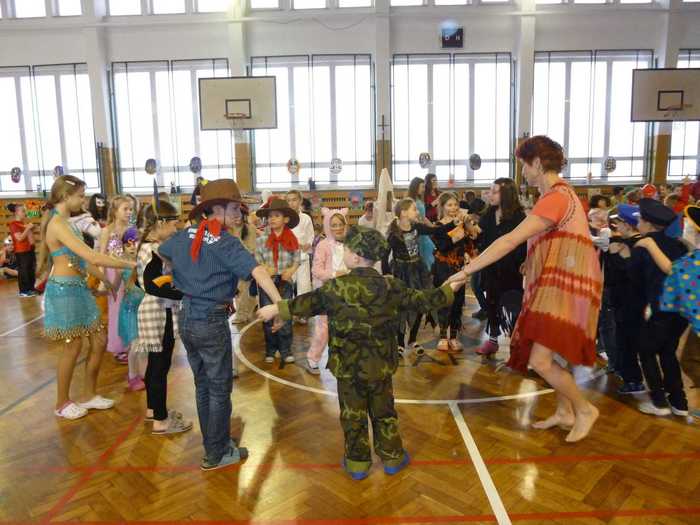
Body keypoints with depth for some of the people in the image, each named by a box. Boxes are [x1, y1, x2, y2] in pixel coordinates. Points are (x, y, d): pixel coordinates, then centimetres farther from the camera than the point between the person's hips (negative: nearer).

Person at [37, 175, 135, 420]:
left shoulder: (65, 223, 12)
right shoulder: (57, 224, -19)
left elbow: (82, 260, 16)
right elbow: (92, 257, -27)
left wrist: (105, 279, 19)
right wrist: (129, 264, -21)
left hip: (78, 289, 9)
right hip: (64, 291, -9)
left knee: (99, 342, 11)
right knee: (73, 347, 4)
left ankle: (90, 395, 26)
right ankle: (62, 403, 23)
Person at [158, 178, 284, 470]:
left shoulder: (185, 236, 5)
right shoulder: (224, 243, -17)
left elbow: (160, 253, 26)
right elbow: (257, 271, -31)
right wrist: (280, 304, -37)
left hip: (186, 318, 8)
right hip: (212, 321, -7)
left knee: (202, 385, 19)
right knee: (219, 389, 7)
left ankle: (213, 443, 34)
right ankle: (217, 455, 19)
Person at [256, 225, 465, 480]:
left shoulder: (335, 287, -15)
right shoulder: (391, 286, -9)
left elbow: (306, 303, -4)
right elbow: (421, 300, 2)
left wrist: (277, 308, 11)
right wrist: (448, 290, 18)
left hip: (348, 366, -2)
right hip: (381, 365, 2)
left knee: (353, 416, 13)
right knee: (384, 412, 19)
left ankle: (357, 463, 26)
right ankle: (392, 457, 33)